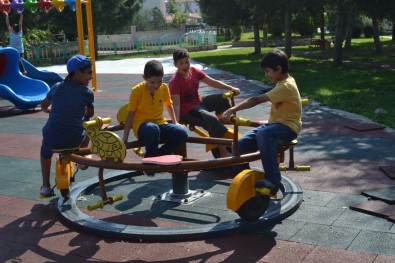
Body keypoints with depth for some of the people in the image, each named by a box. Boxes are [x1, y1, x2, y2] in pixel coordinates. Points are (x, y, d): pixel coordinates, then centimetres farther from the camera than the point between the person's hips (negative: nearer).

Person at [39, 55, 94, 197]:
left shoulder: (57, 87, 7)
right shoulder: (87, 92, -2)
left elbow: (44, 106, 23)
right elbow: (90, 113, 15)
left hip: (52, 139, 2)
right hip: (74, 140, -2)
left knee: (45, 151, 39)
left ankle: (46, 186, 33)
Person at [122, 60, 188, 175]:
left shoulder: (164, 88, 1)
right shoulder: (136, 91, -10)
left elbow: (169, 105, 19)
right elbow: (130, 114, -7)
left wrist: (175, 123, 14)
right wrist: (125, 138, -10)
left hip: (160, 124, 4)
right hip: (142, 126, -4)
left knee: (182, 133, -24)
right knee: (153, 129, -41)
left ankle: (158, 156, -6)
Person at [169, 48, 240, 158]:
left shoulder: (194, 71, -2)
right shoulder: (175, 82, -21)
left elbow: (212, 82, 2)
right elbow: (176, 104, -27)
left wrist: (231, 88, -3)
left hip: (199, 102, 8)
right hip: (187, 111, -8)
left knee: (223, 99, 6)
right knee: (212, 119, -30)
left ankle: (218, 126, 19)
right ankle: (223, 152, -24)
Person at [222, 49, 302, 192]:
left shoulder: (286, 86, -19)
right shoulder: (284, 82, 13)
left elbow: (256, 100, -27)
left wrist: (233, 109, -28)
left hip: (288, 127, -9)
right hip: (276, 124, 9)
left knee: (263, 134, -42)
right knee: (240, 144, -8)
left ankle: (273, 180, -37)